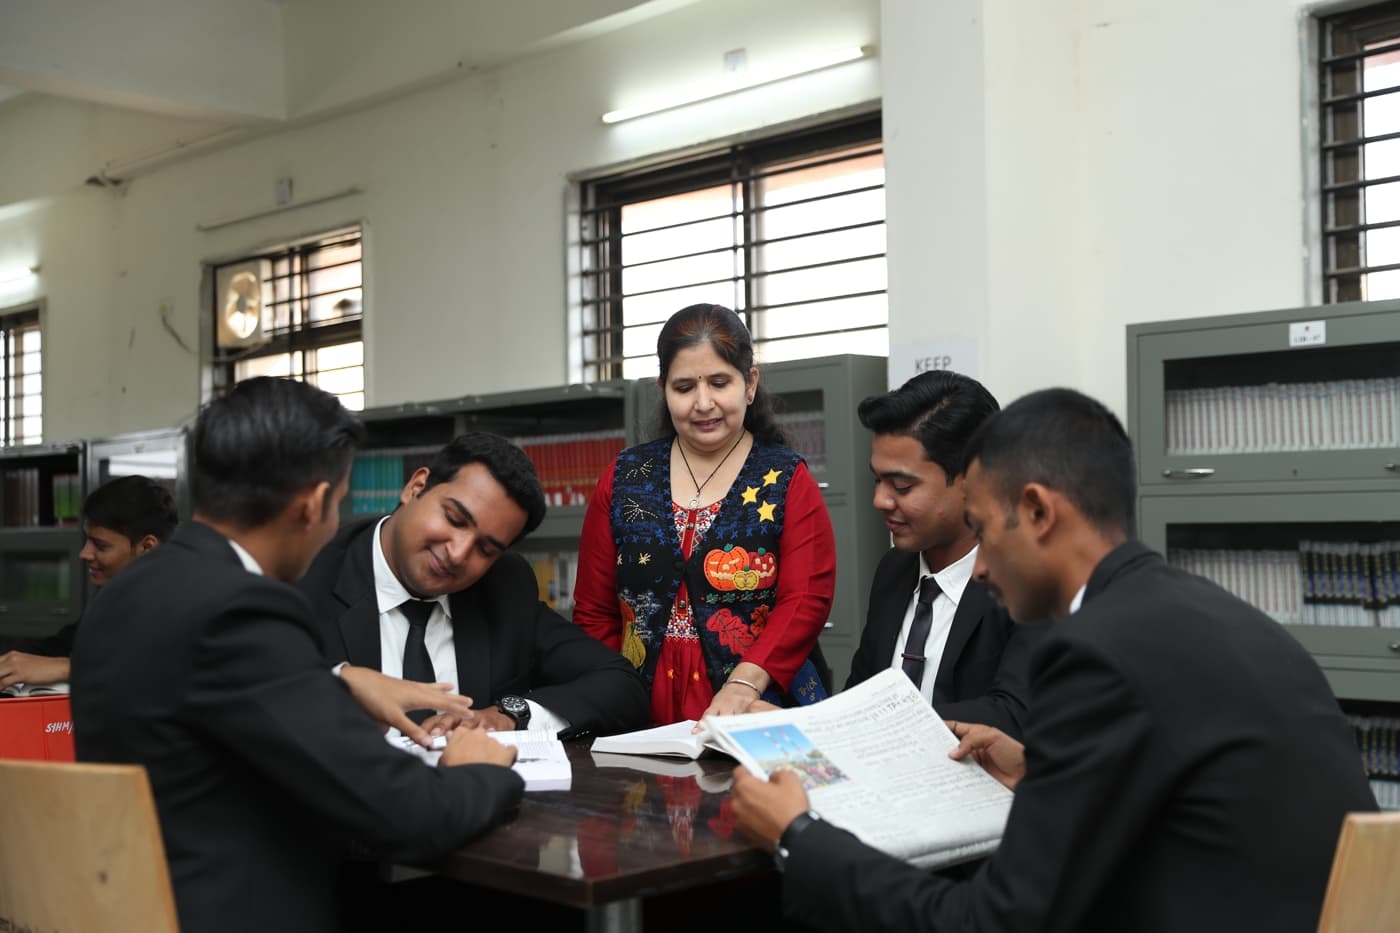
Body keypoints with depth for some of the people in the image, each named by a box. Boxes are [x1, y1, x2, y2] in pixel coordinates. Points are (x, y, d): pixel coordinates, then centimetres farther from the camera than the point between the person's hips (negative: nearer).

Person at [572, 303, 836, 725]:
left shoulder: (788, 482, 6)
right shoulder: (622, 481, 13)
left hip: (758, 720, -2)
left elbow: (806, 601, -5)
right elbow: (595, 613, 12)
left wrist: (744, 683, -21)